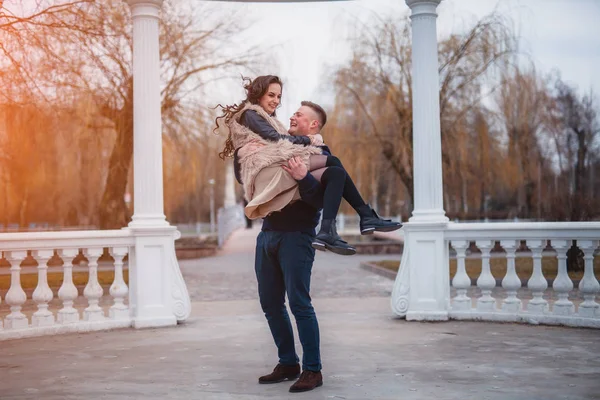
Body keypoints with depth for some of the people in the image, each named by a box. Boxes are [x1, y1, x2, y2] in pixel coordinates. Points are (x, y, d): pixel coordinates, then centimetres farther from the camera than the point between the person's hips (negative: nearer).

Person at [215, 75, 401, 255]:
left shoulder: (268, 119, 39)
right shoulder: (249, 114, 12)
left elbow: (280, 144, 22)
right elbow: (276, 139, -3)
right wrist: (308, 139, 6)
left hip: (282, 173, 8)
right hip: (268, 171, -8)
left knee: (335, 173, -15)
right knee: (332, 161, -21)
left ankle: (327, 232, -28)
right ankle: (367, 216, -24)